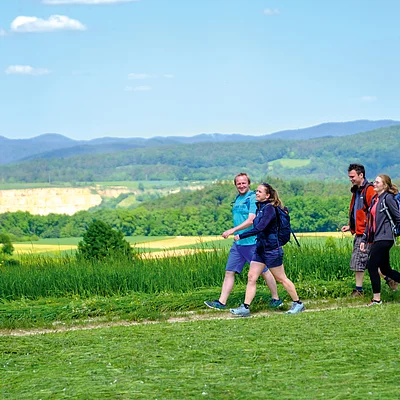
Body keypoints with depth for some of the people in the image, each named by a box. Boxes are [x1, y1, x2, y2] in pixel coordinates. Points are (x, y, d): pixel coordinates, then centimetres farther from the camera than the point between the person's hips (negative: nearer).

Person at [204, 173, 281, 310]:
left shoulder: (252, 198, -12)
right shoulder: (237, 199, 14)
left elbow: (251, 220, -21)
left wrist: (233, 230, -27)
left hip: (252, 242, -8)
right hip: (238, 242, 8)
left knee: (264, 271, 3)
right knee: (229, 272, 3)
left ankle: (276, 299, 16)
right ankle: (221, 302, 5)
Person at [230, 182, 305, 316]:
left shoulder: (269, 209, -18)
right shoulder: (260, 208, 9)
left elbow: (259, 228, -28)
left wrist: (241, 236, -24)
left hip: (271, 249, -9)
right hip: (260, 249, 9)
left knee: (281, 278, 3)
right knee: (251, 277, 2)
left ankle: (298, 304, 17)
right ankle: (245, 308, 2)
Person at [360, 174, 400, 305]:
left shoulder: (388, 198, -10)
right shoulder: (375, 199, 15)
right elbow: (370, 221, 18)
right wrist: (364, 239, 14)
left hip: (384, 238, -9)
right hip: (376, 239, 9)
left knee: (372, 266, -7)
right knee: (385, 269, 11)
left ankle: (377, 298, 1)